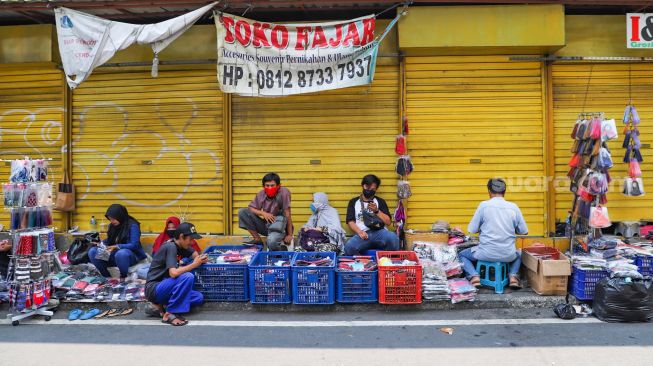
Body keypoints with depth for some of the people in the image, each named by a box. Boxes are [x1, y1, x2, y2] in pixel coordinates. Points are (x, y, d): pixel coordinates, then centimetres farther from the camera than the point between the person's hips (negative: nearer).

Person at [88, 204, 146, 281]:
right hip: (115, 255, 7)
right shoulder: (112, 226, 6)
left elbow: (134, 245, -20)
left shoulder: (132, 226, -14)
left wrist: (117, 247, -31)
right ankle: (107, 276, -5)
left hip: (132, 256, -7)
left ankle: (124, 277, -16)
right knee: (92, 252, -10)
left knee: (121, 253, -40)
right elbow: (108, 240, 17)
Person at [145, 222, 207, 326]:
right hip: (153, 289, -9)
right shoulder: (170, 247, -20)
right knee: (187, 277, -30)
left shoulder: (181, 245, 6)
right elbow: (173, 273, -31)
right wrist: (194, 264, -21)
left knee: (199, 298, -2)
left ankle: (160, 305, 5)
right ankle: (169, 314, -18)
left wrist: (201, 260, -13)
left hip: (164, 287, 9)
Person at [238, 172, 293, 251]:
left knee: (271, 243, -38)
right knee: (242, 212, -8)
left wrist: (290, 235, -15)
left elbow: (287, 214, -15)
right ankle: (257, 239, 1)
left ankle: (280, 243, 0)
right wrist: (263, 213, -19)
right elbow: (251, 208, 0)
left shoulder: (284, 192, -16)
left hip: (279, 227, -5)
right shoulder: (261, 194, -3)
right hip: (265, 225, 6)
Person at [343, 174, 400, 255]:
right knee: (349, 247, -34)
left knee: (392, 238, -35)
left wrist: (377, 211, -3)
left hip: (379, 232, 1)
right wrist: (359, 232, -10)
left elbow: (388, 222, 12)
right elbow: (350, 222, 9)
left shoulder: (380, 201, 19)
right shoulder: (354, 202, 19)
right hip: (363, 234, 0)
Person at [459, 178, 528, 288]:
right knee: (518, 255, 38)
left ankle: (474, 276, -1)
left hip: (487, 253, -3)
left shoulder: (484, 205, -6)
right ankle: (513, 276, 11)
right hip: (508, 255, 3)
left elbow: (472, 230, -3)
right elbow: (524, 232, 7)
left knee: (462, 255, 23)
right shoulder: (513, 207, 1)